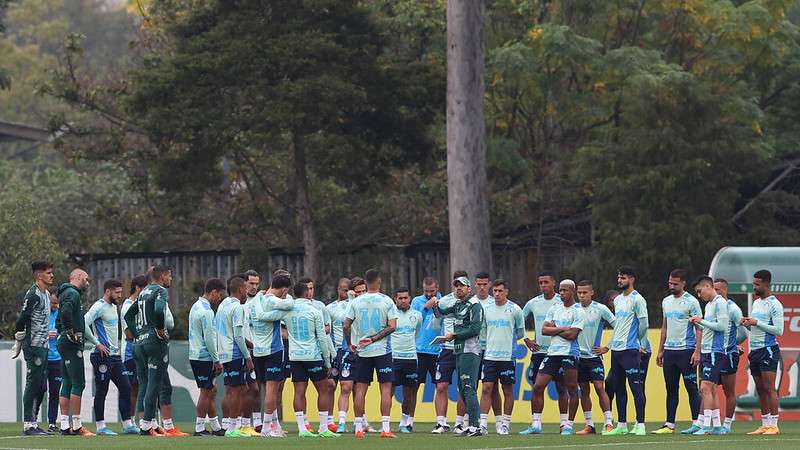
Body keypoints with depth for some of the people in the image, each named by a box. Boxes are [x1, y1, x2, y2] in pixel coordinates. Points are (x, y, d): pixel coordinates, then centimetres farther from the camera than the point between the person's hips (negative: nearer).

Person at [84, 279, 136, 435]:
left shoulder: (114, 307, 17)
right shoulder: (99, 307, -12)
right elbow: (84, 324, -24)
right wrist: (97, 343, -21)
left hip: (115, 356, 9)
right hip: (103, 356, -9)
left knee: (125, 388, 6)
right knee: (101, 391, -2)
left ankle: (127, 425, 8)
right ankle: (100, 426, 3)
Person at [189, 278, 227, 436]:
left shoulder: (196, 306, 15)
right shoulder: (206, 311, -17)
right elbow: (209, 338, -19)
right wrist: (217, 360, -13)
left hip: (195, 356, 10)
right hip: (204, 357, -10)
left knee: (211, 390, 13)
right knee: (206, 392, -3)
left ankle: (216, 427, 17)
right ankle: (200, 428, 0)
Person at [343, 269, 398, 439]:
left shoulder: (356, 302, -1)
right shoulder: (387, 301, -5)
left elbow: (346, 325, -1)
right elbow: (392, 326, -11)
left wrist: (351, 344, 12)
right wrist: (374, 339, -7)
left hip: (362, 352, 2)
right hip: (383, 351, -2)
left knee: (360, 389, 6)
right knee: (385, 388, 0)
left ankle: (358, 428, 5)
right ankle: (385, 428, -6)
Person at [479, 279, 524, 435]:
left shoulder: (514, 309, -2)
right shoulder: (486, 309, 6)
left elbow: (521, 333, 9)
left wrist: (508, 340, 11)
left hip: (508, 356, -2)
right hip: (490, 355, 2)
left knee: (508, 390, 3)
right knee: (486, 388, -5)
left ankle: (505, 424, 9)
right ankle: (483, 423, -6)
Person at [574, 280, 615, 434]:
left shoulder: (600, 309, -6)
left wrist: (607, 348, -4)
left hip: (594, 356, -4)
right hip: (578, 356, 4)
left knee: (599, 388, -12)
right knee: (584, 391, 6)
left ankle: (608, 423, -10)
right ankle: (589, 425, 11)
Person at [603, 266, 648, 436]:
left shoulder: (637, 299, -8)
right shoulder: (618, 300, 16)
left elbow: (644, 324, -7)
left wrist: (636, 341, 6)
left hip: (630, 349, -8)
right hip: (616, 349, 8)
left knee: (636, 387, -8)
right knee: (618, 388, 9)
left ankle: (640, 425, -8)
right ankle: (621, 425, 13)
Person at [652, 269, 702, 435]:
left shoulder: (691, 302, -7)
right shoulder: (666, 301, 14)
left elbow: (698, 328, -9)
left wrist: (697, 351, -17)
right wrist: (660, 350, 17)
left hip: (686, 350, -7)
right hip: (669, 350, 7)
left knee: (691, 387, -4)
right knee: (671, 389, 8)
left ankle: (697, 424, -2)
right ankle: (669, 425, 10)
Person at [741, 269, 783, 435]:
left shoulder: (774, 305, -8)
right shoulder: (756, 303, 17)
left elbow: (779, 330, -14)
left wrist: (756, 323, -16)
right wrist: (747, 323, 3)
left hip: (768, 349, -8)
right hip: (755, 350, 8)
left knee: (769, 388, -11)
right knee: (760, 389, 7)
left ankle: (773, 425, -12)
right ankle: (764, 425, 9)